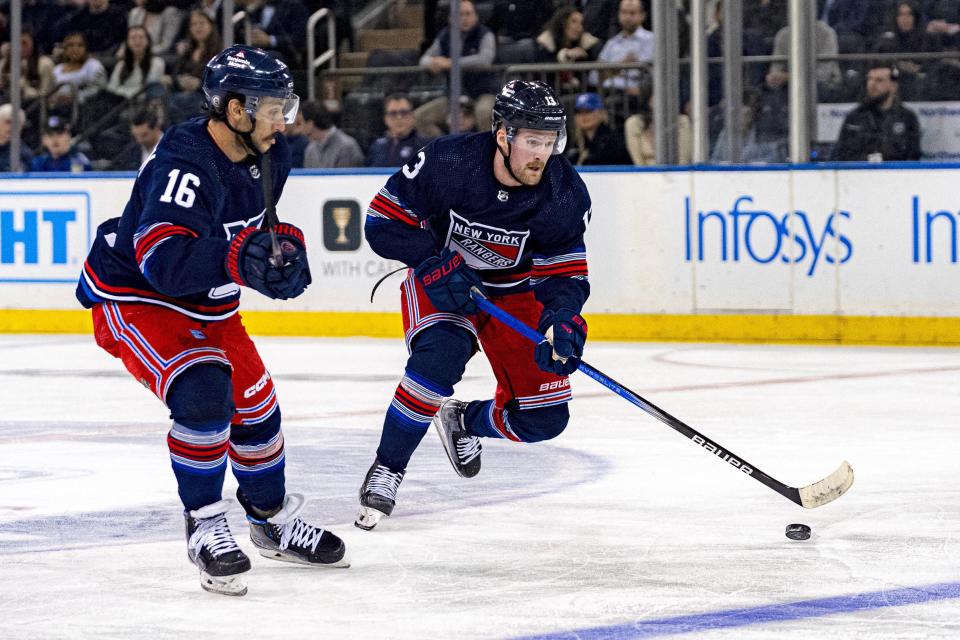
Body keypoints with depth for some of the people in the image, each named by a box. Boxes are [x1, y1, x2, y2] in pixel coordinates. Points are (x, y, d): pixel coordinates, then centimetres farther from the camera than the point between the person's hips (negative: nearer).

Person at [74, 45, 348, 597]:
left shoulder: (268, 157, -6)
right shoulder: (185, 164, -33)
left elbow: (265, 229, 13)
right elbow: (162, 260, -43)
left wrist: (286, 248, -9)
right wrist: (236, 257, -55)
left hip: (207, 304, 9)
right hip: (134, 298, -8)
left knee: (255, 404, 14)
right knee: (203, 393, -28)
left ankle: (274, 519, 38)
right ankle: (205, 525, -12)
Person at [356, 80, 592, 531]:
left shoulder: (566, 194, -22)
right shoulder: (448, 163, -28)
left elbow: (565, 274, -15)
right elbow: (383, 221, -19)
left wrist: (562, 317, -37)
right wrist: (434, 262, -32)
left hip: (514, 293, 3)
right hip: (441, 282, -3)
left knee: (544, 420, -5)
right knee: (440, 355, -34)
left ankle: (464, 422, 28)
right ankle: (387, 469, -16)